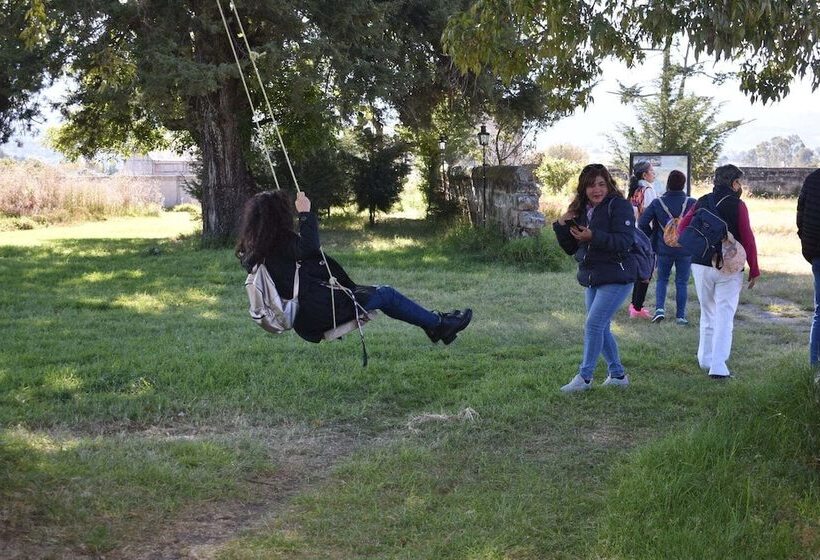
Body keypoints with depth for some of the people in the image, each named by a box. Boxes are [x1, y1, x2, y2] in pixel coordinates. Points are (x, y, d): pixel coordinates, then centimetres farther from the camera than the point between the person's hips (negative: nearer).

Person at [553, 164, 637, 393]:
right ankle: (617, 374, 26)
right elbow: (571, 248, 13)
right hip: (592, 279, 8)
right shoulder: (581, 210, 11)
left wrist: (593, 236, -31)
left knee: (594, 324, -14)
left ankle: (585, 377, -7)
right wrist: (561, 226, -4)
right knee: (601, 328, 13)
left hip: (616, 278, -8)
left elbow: (624, 241, -22)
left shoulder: (619, 206, -11)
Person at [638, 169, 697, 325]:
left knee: (662, 279, 17)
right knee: (682, 282, 10)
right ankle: (680, 316, 11)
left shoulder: (658, 202, -6)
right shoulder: (692, 203, -7)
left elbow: (642, 222, -7)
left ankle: (660, 308, -1)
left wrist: (651, 236, 8)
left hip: (664, 249, 1)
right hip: (686, 250, 0)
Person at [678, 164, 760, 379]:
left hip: (700, 265, 5)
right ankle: (718, 367, -8)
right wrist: (754, 270, -3)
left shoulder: (702, 202, 6)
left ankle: (705, 359, 26)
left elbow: (682, 228, 1)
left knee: (707, 314, 19)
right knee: (724, 317, -2)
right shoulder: (737, 205, -8)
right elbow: (747, 239, -9)